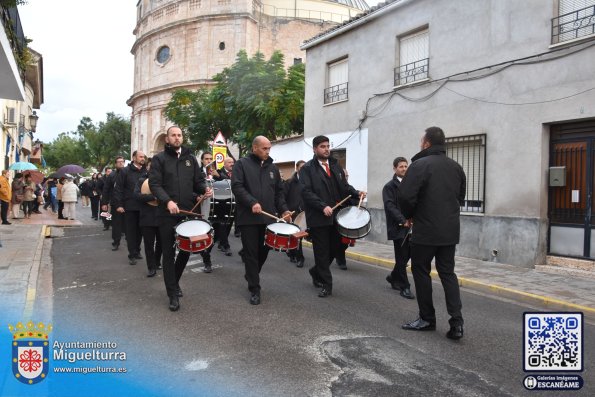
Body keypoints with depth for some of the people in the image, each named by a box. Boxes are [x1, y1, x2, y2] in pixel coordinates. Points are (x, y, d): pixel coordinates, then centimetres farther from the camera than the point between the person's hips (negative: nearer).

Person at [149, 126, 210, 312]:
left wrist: (205, 189, -10)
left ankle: (174, 281, 35)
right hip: (167, 213, -4)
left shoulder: (190, 158, 13)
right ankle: (173, 294, 10)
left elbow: (198, 180, 14)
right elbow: (154, 184, -9)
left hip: (188, 211, 4)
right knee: (169, 253, 2)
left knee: (186, 250, 11)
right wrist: (167, 201, -25)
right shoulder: (159, 158, 1)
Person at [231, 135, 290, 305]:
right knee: (251, 253, 0)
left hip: (268, 217, 5)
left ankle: (251, 276, 35)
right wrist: (252, 202, -22)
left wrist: (283, 209, 3)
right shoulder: (242, 164, 0)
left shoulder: (272, 167, 16)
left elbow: (279, 191, 17)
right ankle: (254, 289, 7)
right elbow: (236, 186, -11)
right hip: (248, 217, -5)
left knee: (264, 251, 10)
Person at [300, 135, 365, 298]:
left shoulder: (335, 166, 15)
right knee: (322, 252, 3)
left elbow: (344, 186, 14)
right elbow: (306, 192, -13)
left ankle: (316, 272, 35)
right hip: (318, 217, -5)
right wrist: (323, 206, -22)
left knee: (335, 248, 12)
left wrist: (356, 193, -5)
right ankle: (325, 284, 15)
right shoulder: (307, 168, -4)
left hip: (336, 216, 6)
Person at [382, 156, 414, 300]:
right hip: (398, 228, -6)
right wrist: (403, 221, -23)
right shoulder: (389, 186, -3)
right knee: (402, 257, 0)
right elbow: (390, 206, -13)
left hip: (410, 227, 6)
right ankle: (404, 287, 9)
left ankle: (393, 277, 32)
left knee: (407, 255, 11)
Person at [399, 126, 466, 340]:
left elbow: (405, 196, -19)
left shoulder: (419, 165, -13)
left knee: (421, 271, 9)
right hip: (450, 229, 6)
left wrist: (409, 215, 1)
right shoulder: (456, 167, 10)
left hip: (425, 229, -6)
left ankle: (427, 318, 17)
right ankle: (456, 322, 4)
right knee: (447, 273, 12)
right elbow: (460, 197, 18)